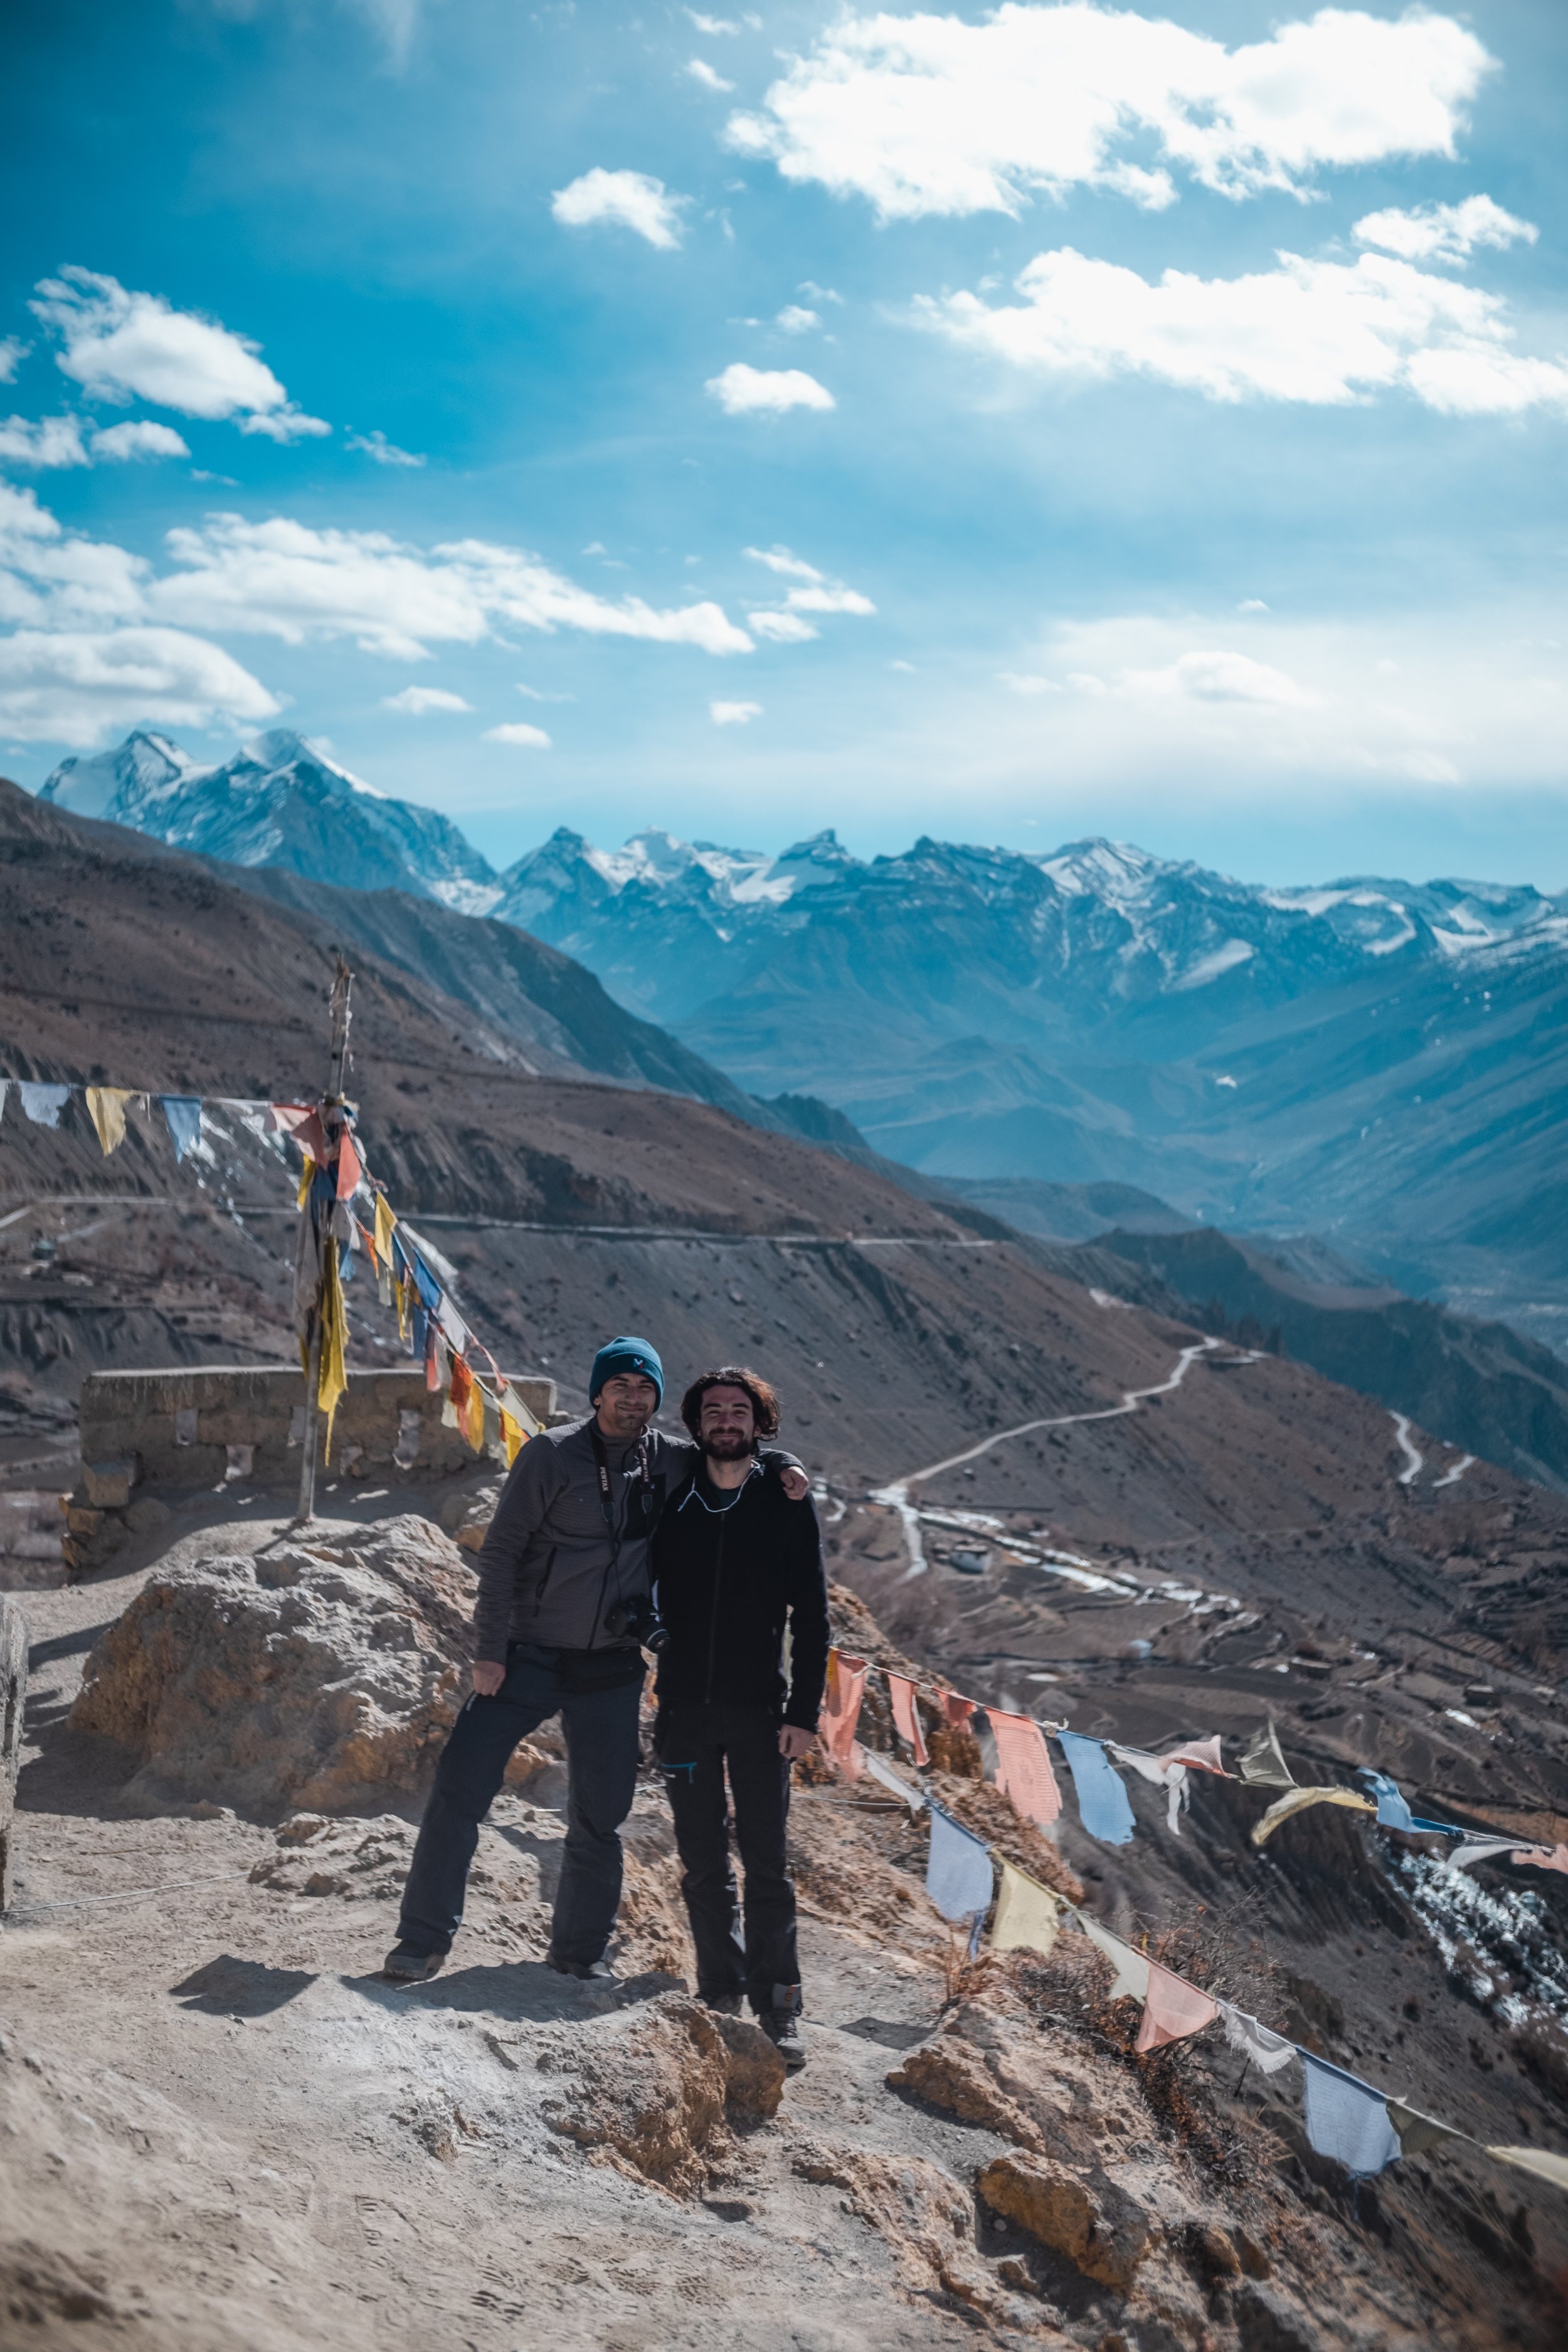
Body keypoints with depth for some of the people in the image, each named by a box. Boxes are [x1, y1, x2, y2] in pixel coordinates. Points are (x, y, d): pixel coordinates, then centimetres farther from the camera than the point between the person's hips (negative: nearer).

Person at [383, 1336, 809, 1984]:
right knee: (460, 1788, -8)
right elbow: (501, 1552, -6)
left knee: (599, 1816, 9)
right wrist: (489, 1650, -11)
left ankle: (580, 1950, 26)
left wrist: (782, 1466, -1)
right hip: (530, 1657, -3)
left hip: (611, 1670, 3)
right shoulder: (552, 1455, -8)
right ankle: (423, 1941, 4)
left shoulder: (671, 1462, 3)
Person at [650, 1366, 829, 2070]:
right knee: (703, 1864, 7)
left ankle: (778, 2006, 4)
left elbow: (810, 1617, 1)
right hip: (685, 1708, 2)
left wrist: (805, 1713, -6)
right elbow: (655, 1595, 13)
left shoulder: (788, 1506, 1)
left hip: (760, 1710, -2)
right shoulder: (673, 1504, 6)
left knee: (767, 1864, -3)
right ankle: (721, 1990, 18)